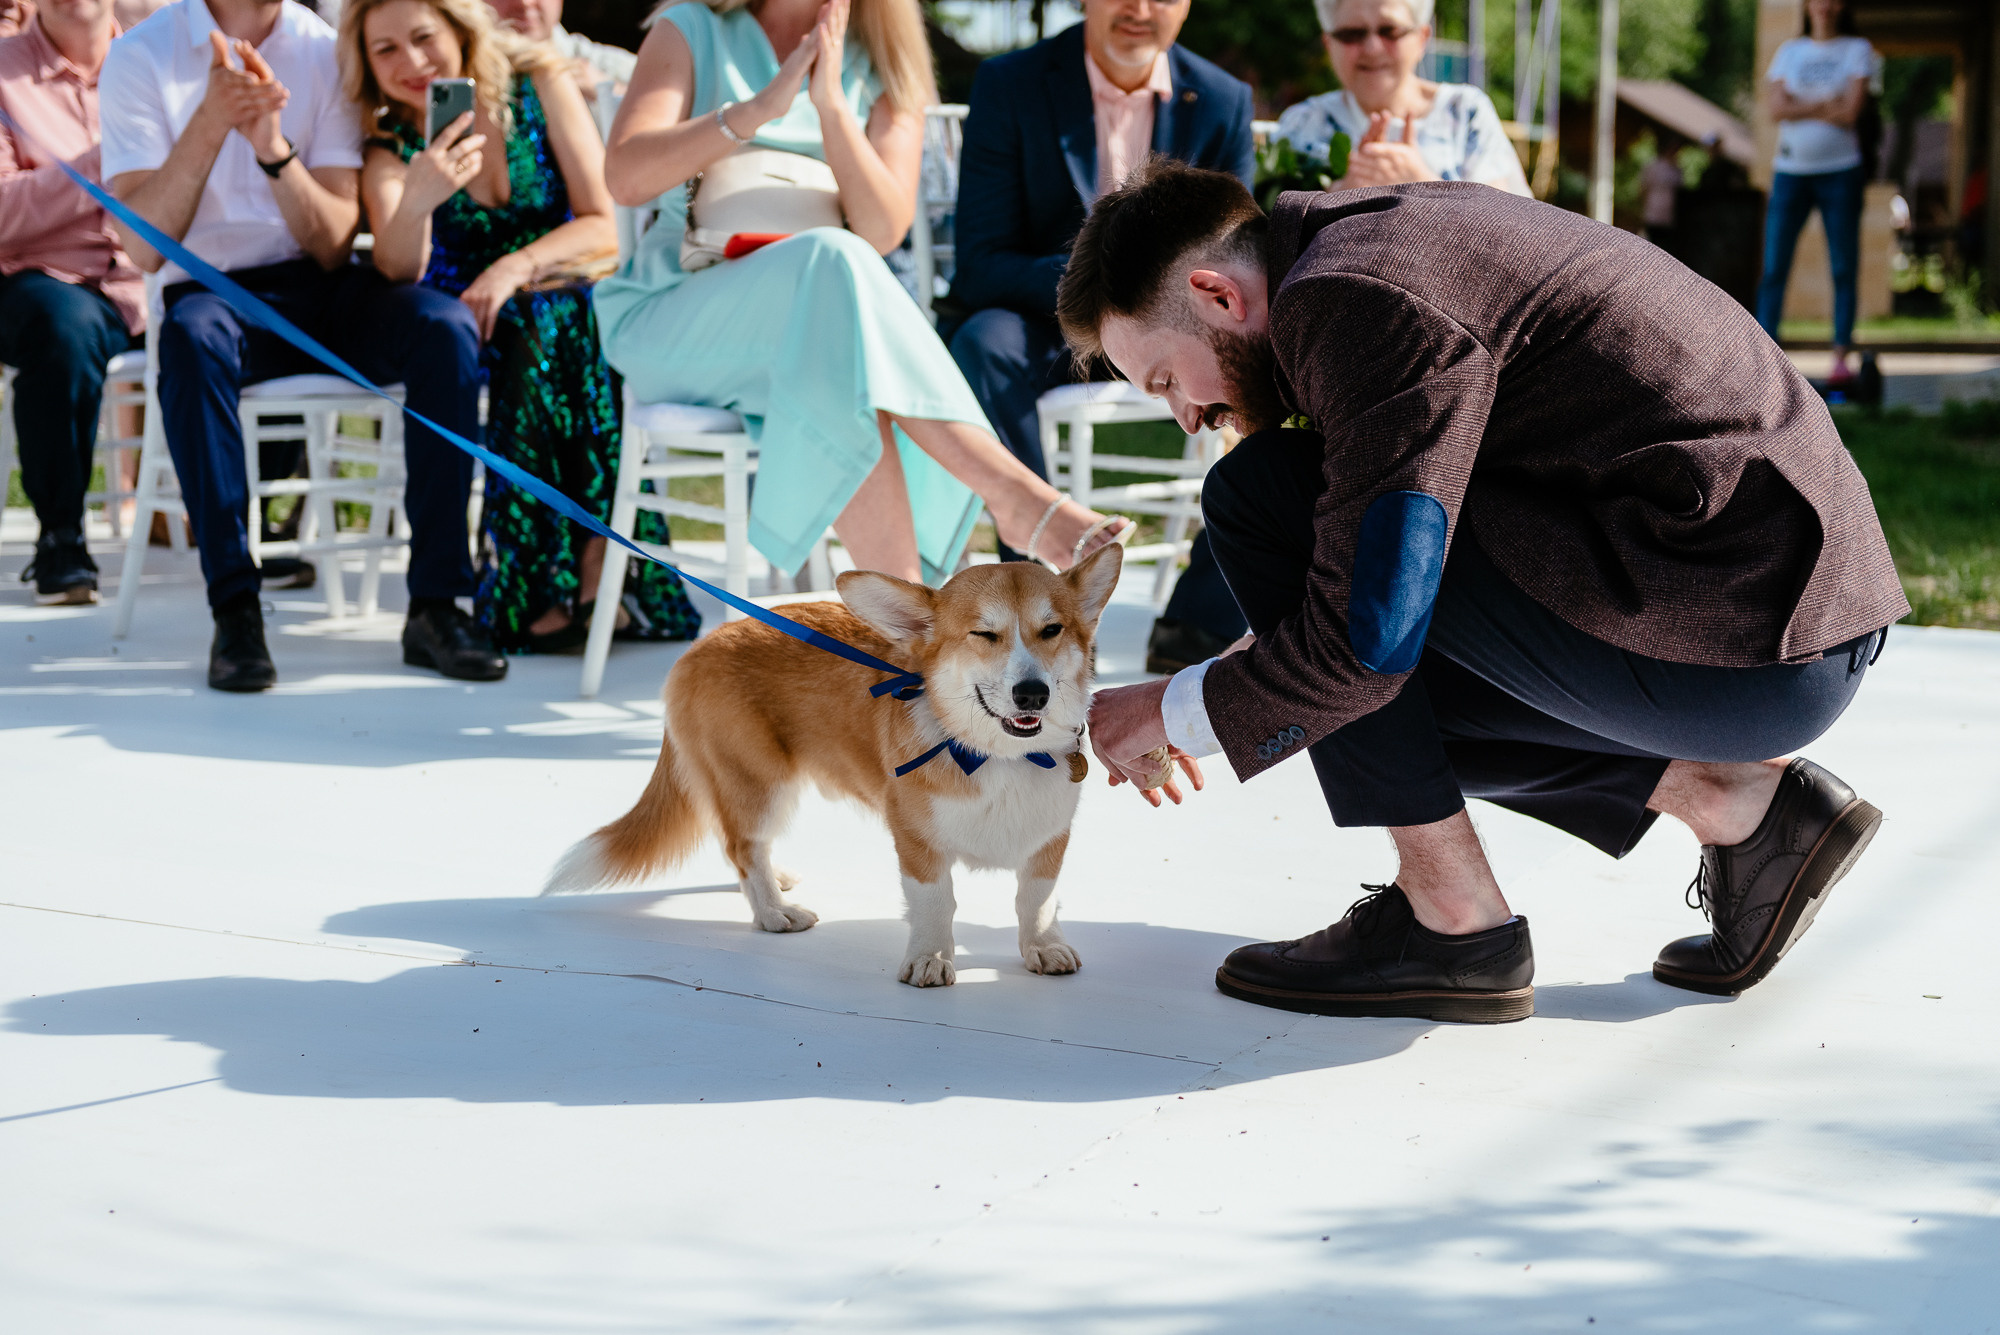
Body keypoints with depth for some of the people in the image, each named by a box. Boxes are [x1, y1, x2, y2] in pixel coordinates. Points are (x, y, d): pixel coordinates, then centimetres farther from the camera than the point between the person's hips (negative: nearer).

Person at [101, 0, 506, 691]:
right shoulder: (139, 58, -3)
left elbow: (335, 246, -5)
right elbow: (145, 248, -12)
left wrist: (274, 145, -21)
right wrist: (211, 121, -22)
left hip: (320, 287, 3)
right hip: (211, 289, -2)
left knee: (448, 323, -27)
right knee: (192, 335, -38)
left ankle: (435, 602, -25)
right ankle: (234, 605, -33)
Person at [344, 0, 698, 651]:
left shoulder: (539, 86, -1)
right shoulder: (389, 148, 0)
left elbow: (608, 228, -6)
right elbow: (400, 272, -18)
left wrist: (518, 267, -24)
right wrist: (413, 202, -40)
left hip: (572, 308, 0)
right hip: (474, 331, 0)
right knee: (524, 331, -33)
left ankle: (579, 570, -34)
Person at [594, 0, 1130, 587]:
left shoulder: (885, 75, 11)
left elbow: (881, 232, -6)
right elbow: (625, 177, -11)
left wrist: (830, 103, -18)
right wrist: (761, 107, -21)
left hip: (818, 319, 2)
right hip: (669, 321, -2)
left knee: (846, 381, -36)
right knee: (830, 261, -34)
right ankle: (1016, 493, -38)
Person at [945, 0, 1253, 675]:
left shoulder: (1224, 101, 2)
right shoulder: (1008, 85, -7)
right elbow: (981, 267, -13)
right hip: (1043, 323, -2)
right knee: (983, 343, -36)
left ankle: (1200, 623, -20)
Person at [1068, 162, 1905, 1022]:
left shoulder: (1361, 300, -13)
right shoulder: (1383, 233, 18)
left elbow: (1369, 635, -18)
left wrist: (1175, 713, -1)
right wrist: (1205, 709, 25)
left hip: (1736, 649, -10)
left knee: (1264, 493, -6)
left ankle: (1452, 918, -2)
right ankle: (1740, 807, 12)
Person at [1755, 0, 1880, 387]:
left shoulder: (1858, 50, 6)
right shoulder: (1789, 51, 12)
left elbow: (1851, 112, -7)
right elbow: (1777, 108, -2)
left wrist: (1802, 108, -4)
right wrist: (1826, 107, -10)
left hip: (1840, 170, -2)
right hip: (1790, 170, 2)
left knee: (1844, 268, -3)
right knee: (1773, 268, -4)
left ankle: (1841, 356, -1)